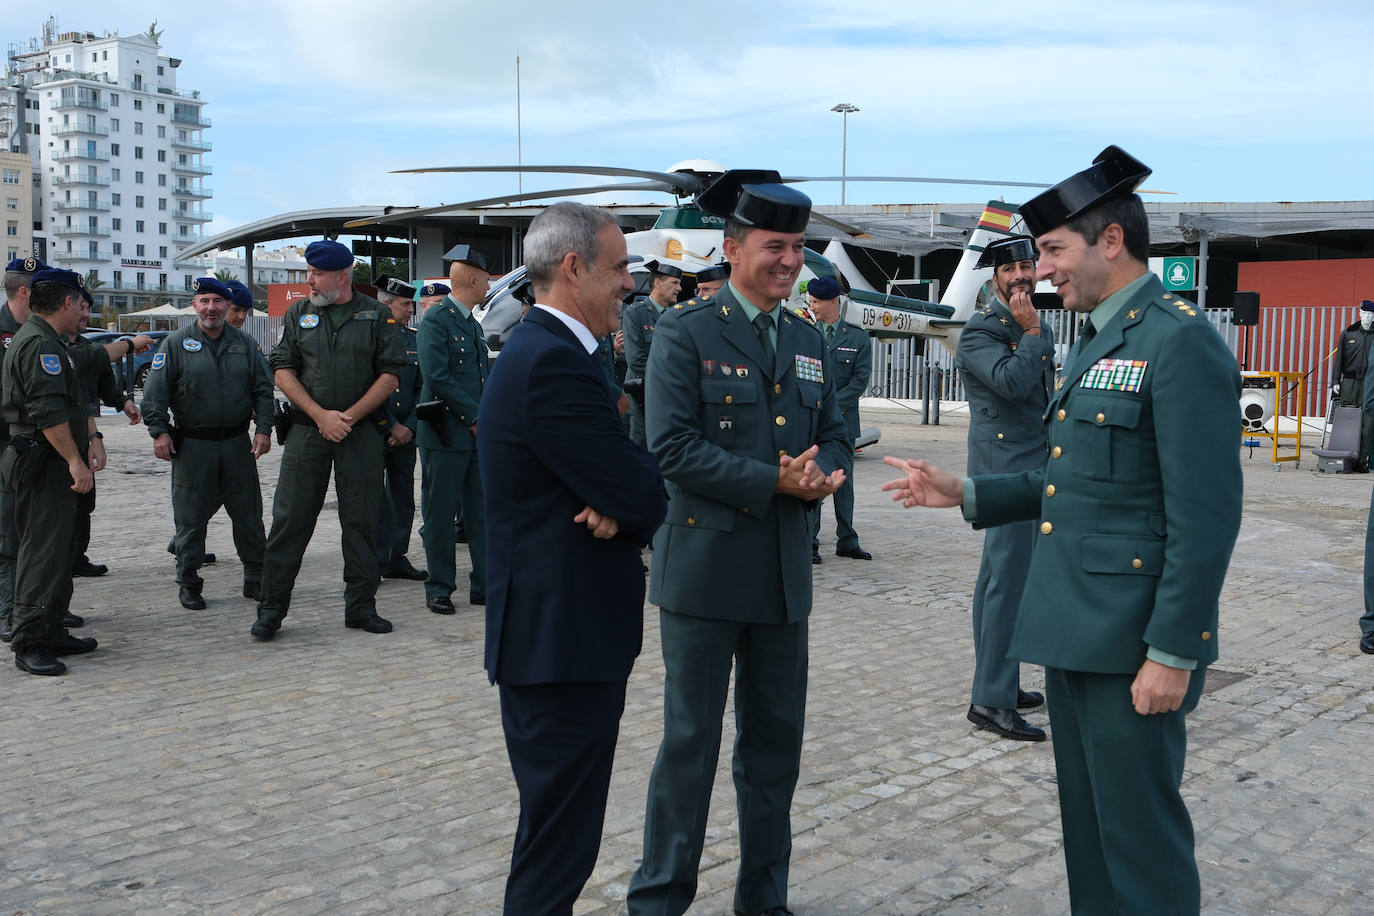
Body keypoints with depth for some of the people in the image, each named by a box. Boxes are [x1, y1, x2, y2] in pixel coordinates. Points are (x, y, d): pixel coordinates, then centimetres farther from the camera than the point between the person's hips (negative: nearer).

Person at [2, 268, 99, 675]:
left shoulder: (49, 342, 21)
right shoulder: (39, 344, -15)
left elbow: (73, 402, 23)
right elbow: (48, 412, -22)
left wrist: (92, 439, 10)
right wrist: (76, 461, -21)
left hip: (52, 467, 11)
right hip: (42, 466, -11)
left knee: (59, 550, 15)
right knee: (42, 553, -9)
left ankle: (52, 633, 23)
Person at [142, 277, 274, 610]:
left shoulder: (245, 344, 8)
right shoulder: (176, 344, 0)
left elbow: (263, 390, 9)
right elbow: (155, 392, -2)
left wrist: (263, 429, 0)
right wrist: (159, 431, -10)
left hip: (237, 443, 2)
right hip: (192, 443, -2)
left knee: (248, 513, 7)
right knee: (191, 517, 3)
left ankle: (255, 578, 17)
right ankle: (188, 583, 15)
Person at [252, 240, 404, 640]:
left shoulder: (375, 315, 3)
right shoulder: (298, 313, 9)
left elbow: (390, 374, 0)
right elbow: (283, 370, 5)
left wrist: (350, 416, -9)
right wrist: (321, 415, -8)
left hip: (361, 431, -1)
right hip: (307, 428, 1)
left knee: (361, 521, 4)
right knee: (290, 520, -1)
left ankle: (360, 607, 14)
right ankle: (271, 608, 7)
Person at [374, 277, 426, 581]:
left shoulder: (413, 339, 12)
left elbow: (422, 388, 10)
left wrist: (410, 427, -2)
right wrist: (392, 426, -10)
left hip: (405, 432, 5)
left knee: (403, 496, 9)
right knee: (375, 498, -3)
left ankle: (397, 559, 18)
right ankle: (374, 563, 5)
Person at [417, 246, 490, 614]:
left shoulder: (474, 325, 18)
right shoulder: (436, 320, -9)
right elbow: (437, 377, -18)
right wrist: (476, 417, -14)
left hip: (478, 434, 8)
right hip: (446, 435, -8)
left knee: (482, 513, 9)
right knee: (441, 515, 1)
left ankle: (484, 585, 17)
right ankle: (438, 589, 11)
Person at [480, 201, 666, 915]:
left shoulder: (541, 350, 13)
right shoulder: (554, 363, -21)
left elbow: (614, 480, 10)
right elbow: (645, 497, -21)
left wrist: (615, 507, -12)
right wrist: (626, 508, 1)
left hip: (554, 633, 11)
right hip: (563, 638, -11)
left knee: (556, 829, 23)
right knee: (558, 840, 2)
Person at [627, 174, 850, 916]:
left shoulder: (808, 340, 13)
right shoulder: (684, 331, -6)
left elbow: (833, 436, 14)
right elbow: (673, 446, -16)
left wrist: (823, 473, -9)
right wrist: (774, 481, -20)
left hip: (784, 574, 6)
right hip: (705, 568, -6)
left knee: (777, 742, 14)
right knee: (689, 743, 4)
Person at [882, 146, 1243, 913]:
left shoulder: (1181, 341, -15)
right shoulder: (1099, 345, 14)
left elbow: (1206, 513, -19)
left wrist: (1173, 652, -19)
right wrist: (966, 494, 10)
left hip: (1134, 644, -9)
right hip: (1075, 632, 9)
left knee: (1139, 830, 3)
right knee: (1088, 821, 19)